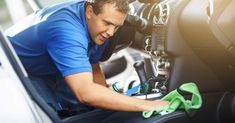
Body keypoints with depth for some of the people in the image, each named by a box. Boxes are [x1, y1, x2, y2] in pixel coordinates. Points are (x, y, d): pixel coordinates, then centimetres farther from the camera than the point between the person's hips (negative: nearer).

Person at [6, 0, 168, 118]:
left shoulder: (98, 27, -13)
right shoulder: (68, 31, -41)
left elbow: (94, 70, 3)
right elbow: (86, 93, -51)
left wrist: (110, 102, -11)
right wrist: (145, 105, -49)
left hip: (48, 70, 8)